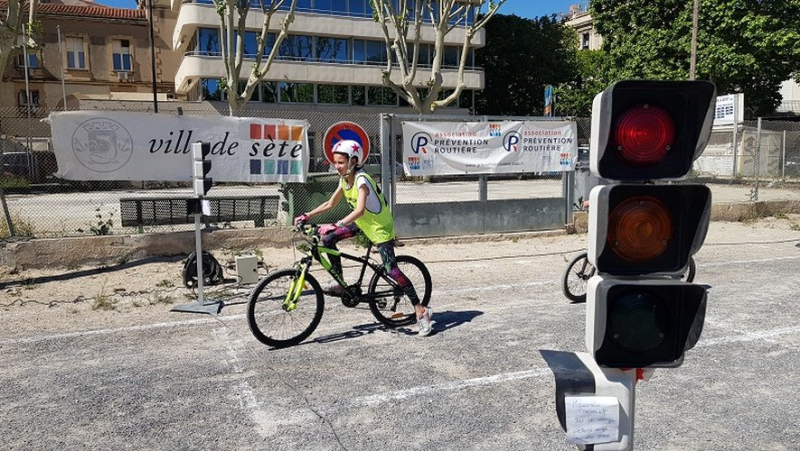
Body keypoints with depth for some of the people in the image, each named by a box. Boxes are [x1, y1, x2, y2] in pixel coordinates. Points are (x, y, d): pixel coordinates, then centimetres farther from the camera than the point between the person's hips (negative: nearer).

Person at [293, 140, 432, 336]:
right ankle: (339, 282, 10)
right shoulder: (345, 179, -1)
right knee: (328, 238, -4)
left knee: (391, 270, -14)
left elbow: (359, 210, -40)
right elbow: (330, 203, 9)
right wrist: (307, 215, 1)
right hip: (363, 223, 8)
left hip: (380, 226, -8)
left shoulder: (361, 179, -27)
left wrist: (336, 225, -51)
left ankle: (421, 310, -6)